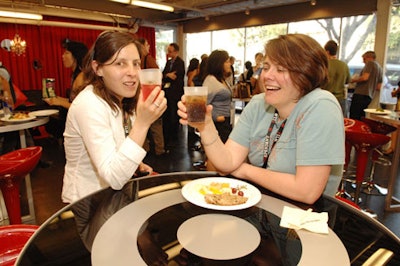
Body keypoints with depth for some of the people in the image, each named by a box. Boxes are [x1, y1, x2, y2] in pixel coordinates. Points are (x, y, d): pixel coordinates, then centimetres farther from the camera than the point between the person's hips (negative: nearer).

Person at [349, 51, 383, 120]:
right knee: (360, 118, 9)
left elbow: (365, 77, -15)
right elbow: (378, 87, 21)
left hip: (361, 94, -9)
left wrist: (353, 80, -1)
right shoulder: (380, 68, 23)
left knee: (353, 118, -13)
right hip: (369, 97, 9)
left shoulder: (370, 63, 0)